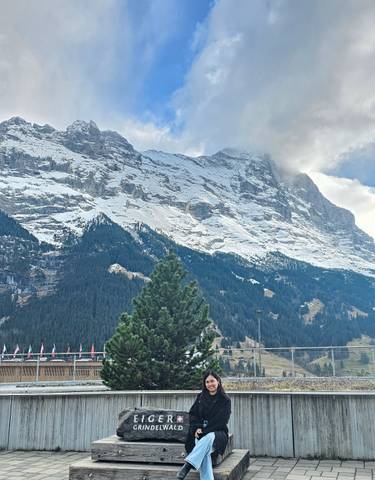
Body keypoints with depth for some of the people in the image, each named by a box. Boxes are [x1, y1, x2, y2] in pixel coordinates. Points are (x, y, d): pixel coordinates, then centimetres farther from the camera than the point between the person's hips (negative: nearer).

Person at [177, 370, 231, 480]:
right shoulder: (200, 397, 16)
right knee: (204, 453, -31)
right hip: (200, 433, 2)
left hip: (216, 433, -2)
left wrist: (204, 430, -13)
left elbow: (222, 421, -4)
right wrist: (197, 428, -9)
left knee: (209, 437, -39)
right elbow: (192, 414, 11)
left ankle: (188, 465, -48)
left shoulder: (225, 400, 4)